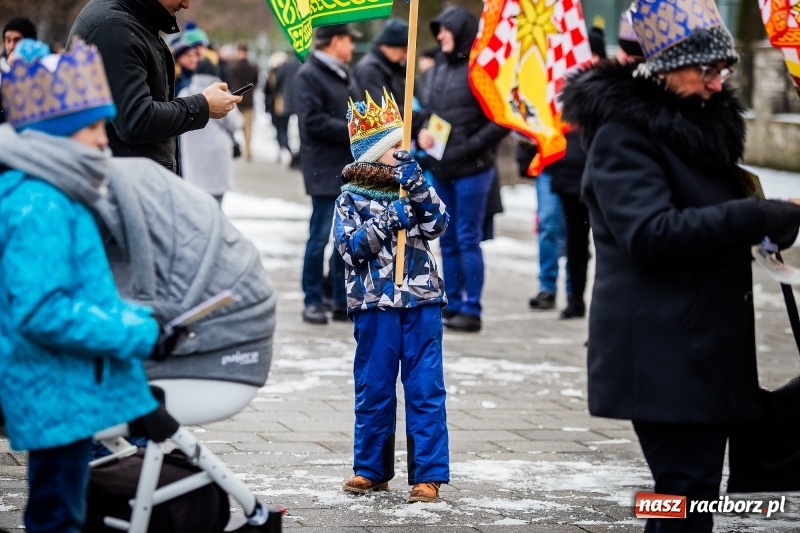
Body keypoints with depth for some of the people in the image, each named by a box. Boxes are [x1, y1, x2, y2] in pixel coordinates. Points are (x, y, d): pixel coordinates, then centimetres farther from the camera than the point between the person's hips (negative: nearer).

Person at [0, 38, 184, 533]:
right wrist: (137, 335, -22)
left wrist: (137, 316, 6)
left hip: (65, 393, 10)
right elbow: (41, 313, -27)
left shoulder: (56, 196, 12)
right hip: (59, 397, -10)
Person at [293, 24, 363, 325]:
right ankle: (312, 301, 6)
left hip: (352, 170, 8)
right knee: (321, 237, -3)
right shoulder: (308, 76, -9)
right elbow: (313, 122, -18)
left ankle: (343, 301, 16)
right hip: (326, 171, -8)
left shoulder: (345, 76, 17)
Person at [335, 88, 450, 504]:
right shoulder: (352, 198, 0)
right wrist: (386, 221, -18)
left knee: (425, 389, -1)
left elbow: (437, 224, -4)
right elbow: (350, 246, -8)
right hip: (374, 303, -2)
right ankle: (371, 470, 18)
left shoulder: (411, 188, 9)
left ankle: (428, 474, 1)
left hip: (421, 300, 2)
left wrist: (417, 187, -17)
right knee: (373, 389, 6)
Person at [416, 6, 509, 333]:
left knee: (468, 240, -2)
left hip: (470, 170, -7)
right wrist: (421, 134, -1)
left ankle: (472, 309, 4)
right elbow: (425, 111, 18)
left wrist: (473, 146, -16)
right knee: (448, 241, 12)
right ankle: (452, 305, 19)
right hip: (439, 168, 7)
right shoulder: (438, 69, 11)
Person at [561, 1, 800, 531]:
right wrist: (755, 216, -27)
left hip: (707, 343, 9)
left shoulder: (702, 122, 15)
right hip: (662, 353, -9)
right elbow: (651, 234, -24)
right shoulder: (624, 133, -12)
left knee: (691, 490, 11)